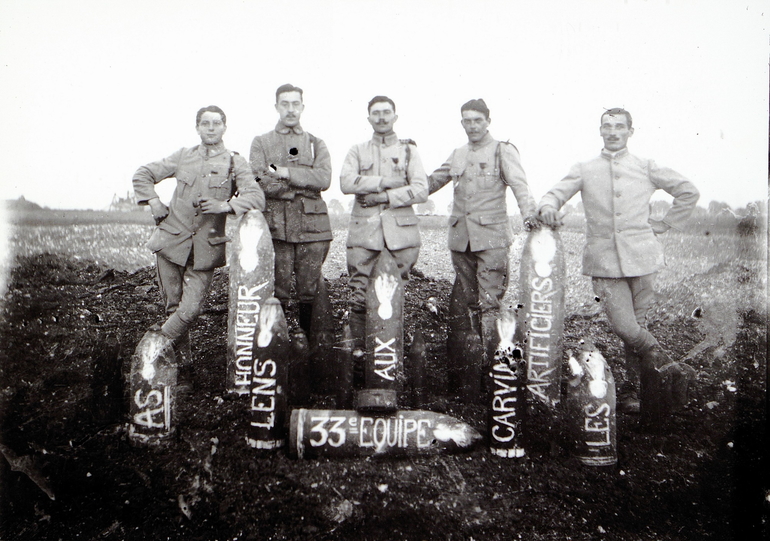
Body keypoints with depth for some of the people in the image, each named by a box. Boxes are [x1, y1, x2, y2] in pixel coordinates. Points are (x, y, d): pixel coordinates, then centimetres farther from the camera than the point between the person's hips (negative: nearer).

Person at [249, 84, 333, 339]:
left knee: (311, 292, 3)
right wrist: (304, 183, -7)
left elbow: (324, 179, -3)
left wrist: (284, 172, -9)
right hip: (276, 225, -1)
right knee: (276, 292, 0)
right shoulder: (261, 143, 13)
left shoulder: (316, 144, 17)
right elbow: (260, 183, -5)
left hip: (312, 225, 1)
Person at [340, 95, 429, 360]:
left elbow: (421, 190, 1)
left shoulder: (408, 150, 14)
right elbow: (346, 182, -3)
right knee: (358, 293, -4)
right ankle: (359, 346, 8)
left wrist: (385, 197, -9)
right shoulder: (358, 151, 16)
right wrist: (385, 181, -8)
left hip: (400, 230, 0)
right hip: (364, 229, 1)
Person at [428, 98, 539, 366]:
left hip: (491, 236, -5)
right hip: (460, 236, 5)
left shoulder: (502, 150, 2)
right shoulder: (458, 155, 18)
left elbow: (519, 185, -10)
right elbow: (432, 182, 25)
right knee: (469, 300, 10)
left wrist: (530, 213, -27)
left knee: (490, 301, -9)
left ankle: (492, 359, -3)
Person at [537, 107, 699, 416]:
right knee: (623, 326, -11)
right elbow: (557, 192, 2)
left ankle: (632, 387, 19)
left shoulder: (646, 168, 13)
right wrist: (548, 207, -20)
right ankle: (659, 359, 17)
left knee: (637, 324, 2)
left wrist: (666, 223, 12)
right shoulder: (584, 170, 13)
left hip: (641, 255, 1)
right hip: (603, 259, -1)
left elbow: (688, 192, 20)